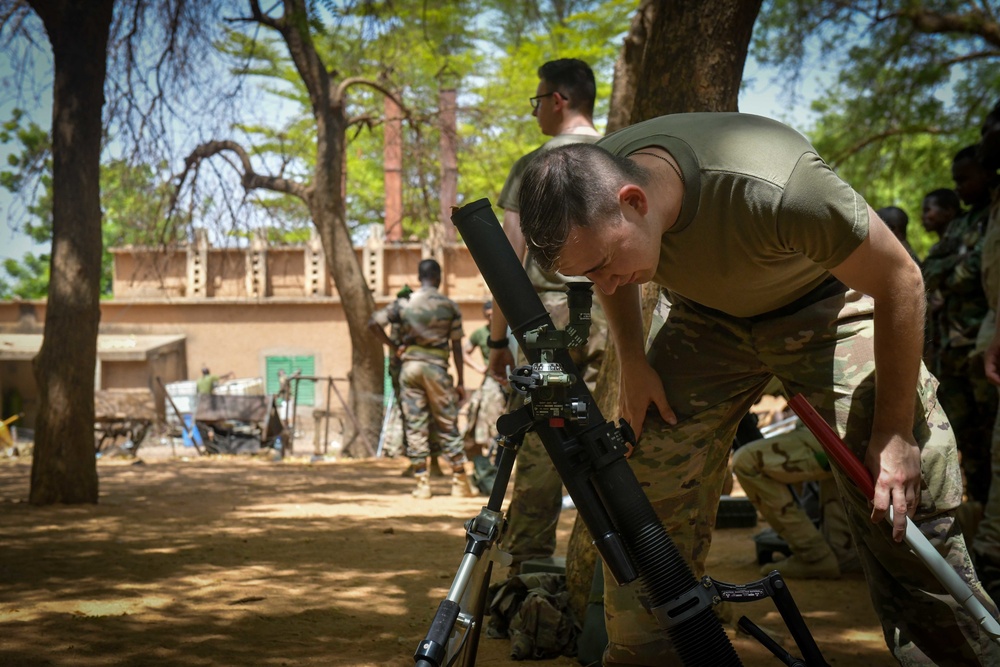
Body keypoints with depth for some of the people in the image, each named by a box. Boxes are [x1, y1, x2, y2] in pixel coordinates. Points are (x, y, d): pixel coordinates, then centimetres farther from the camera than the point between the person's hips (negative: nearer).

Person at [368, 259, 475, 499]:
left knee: (415, 426, 4)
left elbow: (373, 323, 0)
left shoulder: (403, 304, 5)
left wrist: (393, 345, 10)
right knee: (447, 426, 5)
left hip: (410, 365, 2)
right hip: (436, 366, -1)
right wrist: (460, 382, 7)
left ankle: (422, 483, 1)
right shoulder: (449, 306, 1)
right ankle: (460, 483, 5)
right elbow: (456, 346, 2)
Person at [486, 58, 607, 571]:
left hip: (549, 315, -3)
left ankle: (530, 567, 0)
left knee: (538, 443, 0)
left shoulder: (533, 166, 0)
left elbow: (511, 258, -1)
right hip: (613, 317, 3)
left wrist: (498, 339, 4)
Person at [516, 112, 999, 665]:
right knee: (650, 497, -7)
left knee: (900, 509, -13)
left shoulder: (773, 190, -42)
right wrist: (632, 361, -7)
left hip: (822, 306, -4)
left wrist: (895, 431, -20)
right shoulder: (590, 188, -24)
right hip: (707, 317, 4)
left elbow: (899, 280, -26)